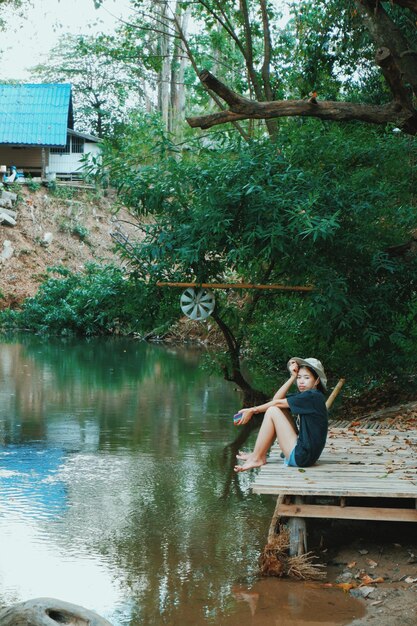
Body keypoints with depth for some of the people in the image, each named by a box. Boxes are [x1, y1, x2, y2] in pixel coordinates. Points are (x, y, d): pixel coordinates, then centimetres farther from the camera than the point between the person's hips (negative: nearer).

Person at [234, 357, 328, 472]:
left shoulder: (314, 396, -13)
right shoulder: (303, 396, 14)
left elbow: (277, 403, -11)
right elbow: (276, 399, 3)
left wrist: (252, 410, -3)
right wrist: (292, 377, 2)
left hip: (302, 456, -10)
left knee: (272, 411, -9)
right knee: (280, 409, 11)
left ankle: (256, 458, -2)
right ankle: (260, 454, 9)